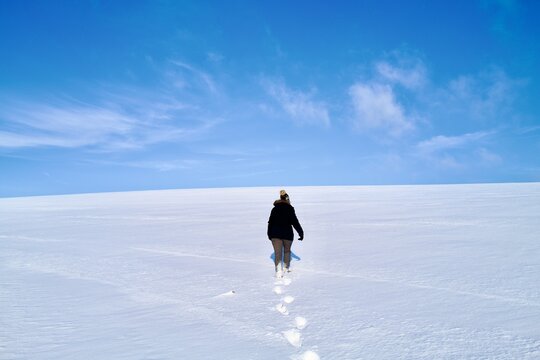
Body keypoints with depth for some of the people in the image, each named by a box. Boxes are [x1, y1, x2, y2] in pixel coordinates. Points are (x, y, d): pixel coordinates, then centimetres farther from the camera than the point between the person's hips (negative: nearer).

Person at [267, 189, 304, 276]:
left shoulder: (274, 209, 8)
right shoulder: (289, 209, -4)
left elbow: (270, 222, 10)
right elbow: (295, 222, -6)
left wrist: (270, 234, 18)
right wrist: (301, 233, 1)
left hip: (275, 233, 2)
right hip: (287, 233, -2)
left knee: (277, 252, -1)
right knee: (287, 250, 18)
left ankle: (278, 270, -12)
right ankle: (287, 267, 30)